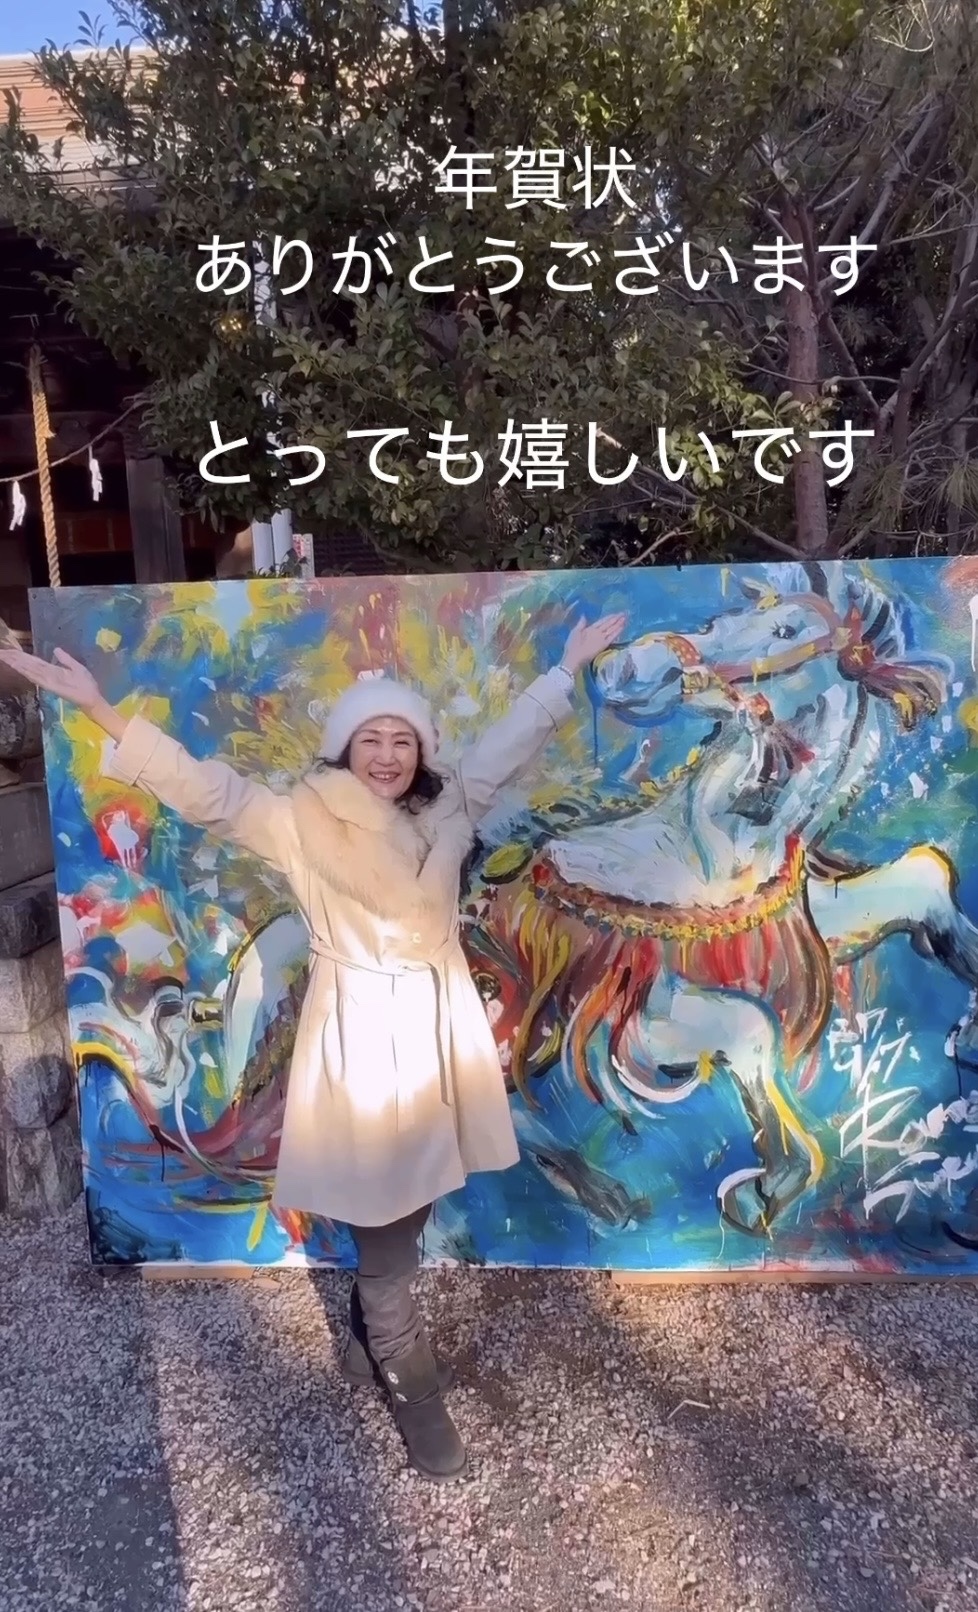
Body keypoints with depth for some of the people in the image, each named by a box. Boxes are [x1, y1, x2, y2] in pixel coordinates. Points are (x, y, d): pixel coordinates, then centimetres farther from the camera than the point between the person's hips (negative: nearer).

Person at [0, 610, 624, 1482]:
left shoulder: (448, 810, 4)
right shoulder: (300, 821, -8)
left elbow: (511, 741, 12)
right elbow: (204, 789, -15)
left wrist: (570, 665, 17)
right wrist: (101, 710, -25)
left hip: (438, 1029, 5)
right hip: (360, 1035, -5)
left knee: (408, 1210, 18)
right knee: (386, 1226, 3)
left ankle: (372, 1340, 43)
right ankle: (417, 1393, 22)